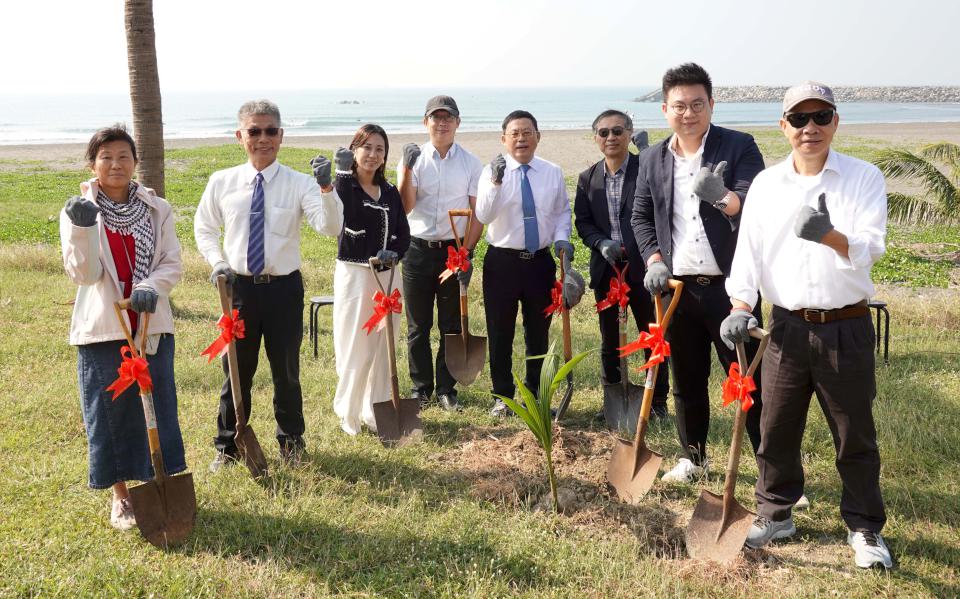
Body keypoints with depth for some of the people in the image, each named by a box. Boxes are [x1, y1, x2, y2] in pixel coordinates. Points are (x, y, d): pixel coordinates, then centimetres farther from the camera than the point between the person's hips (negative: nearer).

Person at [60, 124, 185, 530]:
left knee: (158, 409, 8)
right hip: (102, 329, -2)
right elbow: (83, 274, -12)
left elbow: (173, 264, 0)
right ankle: (121, 497, 22)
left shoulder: (156, 209, 2)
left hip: (151, 326, 2)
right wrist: (82, 230, -28)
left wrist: (151, 287, -20)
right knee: (109, 413, 6)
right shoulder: (78, 212, -3)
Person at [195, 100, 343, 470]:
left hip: (284, 287, -1)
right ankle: (227, 446, 31)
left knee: (286, 370, 12)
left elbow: (330, 227, -22)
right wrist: (217, 261, -2)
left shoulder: (298, 184, -8)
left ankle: (291, 442, 34)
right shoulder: (221, 183, 0)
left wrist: (327, 188, -38)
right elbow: (204, 227, 14)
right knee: (236, 370, 12)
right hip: (239, 287, 2)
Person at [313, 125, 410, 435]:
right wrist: (344, 174, -35)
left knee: (383, 348, 10)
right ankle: (348, 412, 17)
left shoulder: (390, 192, 10)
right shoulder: (343, 186, -6)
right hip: (354, 273, -5)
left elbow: (403, 233, 8)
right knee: (355, 348, 0)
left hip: (386, 276, 5)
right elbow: (347, 217, -27)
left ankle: (376, 411, 24)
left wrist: (395, 253, -13)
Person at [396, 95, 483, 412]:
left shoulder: (470, 163, 1)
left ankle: (446, 388, 20)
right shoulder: (414, 158, 0)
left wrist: (467, 252, -9)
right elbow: (404, 207, -9)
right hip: (418, 251, 0)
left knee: (452, 324, 8)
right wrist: (406, 169, -20)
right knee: (417, 326, 8)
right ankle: (421, 387, 22)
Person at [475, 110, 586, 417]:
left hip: (541, 261, 3)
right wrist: (496, 182, -30)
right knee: (500, 333, 7)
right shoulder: (492, 171, -5)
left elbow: (562, 211, 13)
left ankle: (536, 396, 29)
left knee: (539, 332, 13)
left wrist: (562, 239, -5)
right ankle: (503, 396, 23)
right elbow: (483, 215, -17)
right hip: (502, 261, -2)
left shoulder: (553, 173, 4)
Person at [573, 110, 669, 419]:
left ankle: (658, 401, 19)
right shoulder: (588, 178, 7)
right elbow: (582, 222, 6)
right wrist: (601, 243, -12)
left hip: (642, 265, -4)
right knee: (609, 339, 13)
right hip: (605, 266, 4)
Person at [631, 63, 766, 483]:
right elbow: (641, 217, 15)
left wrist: (723, 197, -36)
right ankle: (692, 457, 32)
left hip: (729, 285, -4)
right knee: (686, 379, 15)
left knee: (749, 376, 0)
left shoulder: (739, 147, -4)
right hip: (677, 288, 4)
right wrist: (654, 261, 0)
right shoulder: (652, 159, 8)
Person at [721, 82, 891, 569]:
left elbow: (869, 248, -16)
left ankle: (864, 528, 25)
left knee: (855, 435, 9)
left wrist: (829, 236, -37)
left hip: (847, 327, -2)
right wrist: (740, 307, -15)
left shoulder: (864, 178, -4)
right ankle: (775, 514, 29)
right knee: (776, 429, 11)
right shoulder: (766, 184, 4)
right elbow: (748, 251, 0)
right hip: (786, 326, 2)